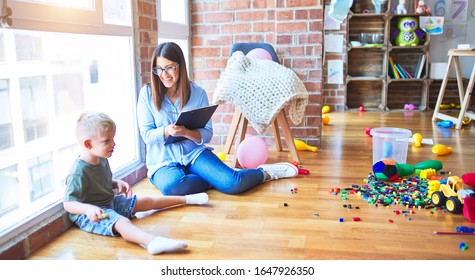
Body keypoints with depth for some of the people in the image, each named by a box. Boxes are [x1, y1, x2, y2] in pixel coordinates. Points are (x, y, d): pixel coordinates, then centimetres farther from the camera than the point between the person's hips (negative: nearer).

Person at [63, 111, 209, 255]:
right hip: (89, 215, -10)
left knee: (148, 201, 14)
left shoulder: (101, 160, 4)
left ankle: (186, 199, 30)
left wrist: (117, 183, 2)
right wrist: (88, 209, -44)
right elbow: (68, 204, -25)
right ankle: (152, 242, -66)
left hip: (110, 202, 10)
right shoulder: (79, 172, -25)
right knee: (122, 222, -37)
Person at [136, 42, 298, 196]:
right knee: (172, 186, -37)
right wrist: (167, 131, -25)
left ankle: (264, 172, 8)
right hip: (163, 161, 0)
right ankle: (217, 178, -10)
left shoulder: (197, 93, -1)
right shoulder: (147, 93, -2)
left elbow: (207, 135, -2)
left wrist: (186, 132, -23)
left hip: (194, 153, 0)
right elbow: (146, 135, -3)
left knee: (233, 184, -24)